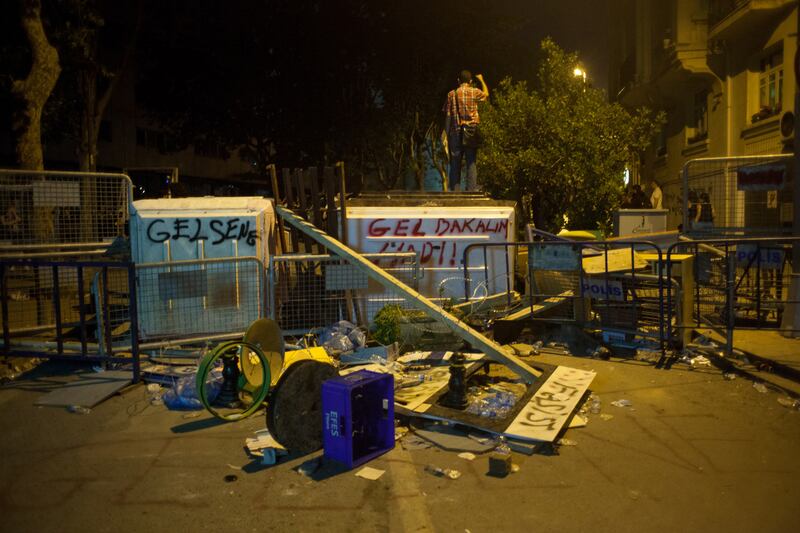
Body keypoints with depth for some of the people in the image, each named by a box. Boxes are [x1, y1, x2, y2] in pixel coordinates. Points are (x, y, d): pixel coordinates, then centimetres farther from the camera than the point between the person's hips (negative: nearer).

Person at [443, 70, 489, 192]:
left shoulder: (451, 94, 3)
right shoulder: (475, 92, 2)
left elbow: (448, 115, 1)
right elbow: (486, 94, 25)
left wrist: (447, 134, 5)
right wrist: (481, 80, 39)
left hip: (456, 132, 1)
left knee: (455, 163, 4)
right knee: (471, 162, 2)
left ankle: (454, 190, 3)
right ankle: (471, 189, -2)